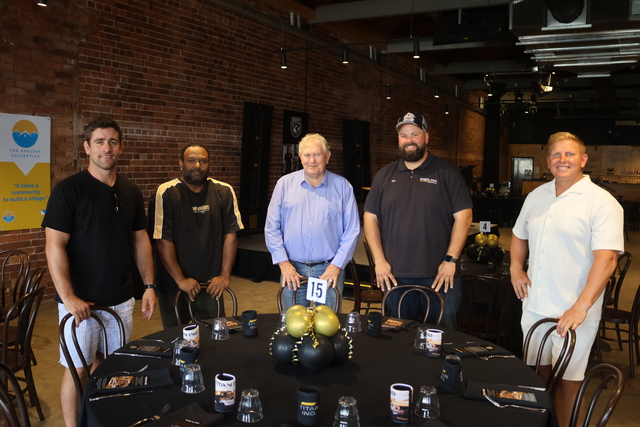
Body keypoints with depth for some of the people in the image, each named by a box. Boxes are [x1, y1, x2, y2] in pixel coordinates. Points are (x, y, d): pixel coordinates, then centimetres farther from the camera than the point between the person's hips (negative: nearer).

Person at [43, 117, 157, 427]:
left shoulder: (131, 192, 6)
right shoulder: (69, 190, -10)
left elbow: (140, 240, 11)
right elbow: (55, 247, -14)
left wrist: (149, 285, 5)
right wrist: (68, 298, -19)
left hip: (121, 299, 5)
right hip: (81, 301, -4)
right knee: (78, 369, 5)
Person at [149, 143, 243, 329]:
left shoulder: (224, 192, 0)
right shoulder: (166, 193, -9)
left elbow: (230, 234, -1)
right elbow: (163, 240, -12)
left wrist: (225, 275, -7)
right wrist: (181, 280, -13)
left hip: (211, 285, 2)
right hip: (174, 286, -2)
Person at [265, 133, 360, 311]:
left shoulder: (342, 186, 3)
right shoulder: (285, 184, 5)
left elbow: (352, 231, 1)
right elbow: (272, 228, 3)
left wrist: (336, 265, -7)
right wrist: (283, 263, -5)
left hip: (329, 270, -1)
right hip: (293, 270, 1)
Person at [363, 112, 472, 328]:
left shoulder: (446, 172, 1)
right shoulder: (384, 175, 9)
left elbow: (463, 215, -4)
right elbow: (370, 217, 7)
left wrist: (451, 260, -10)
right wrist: (379, 260, -2)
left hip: (439, 276, -2)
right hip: (395, 276, 3)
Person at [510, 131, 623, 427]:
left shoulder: (601, 202, -12)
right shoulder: (536, 196, 8)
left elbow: (606, 258, -20)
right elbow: (519, 235, 22)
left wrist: (581, 307, -27)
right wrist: (516, 268, 5)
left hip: (574, 313, -6)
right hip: (534, 304, 6)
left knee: (568, 380, 6)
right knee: (539, 372, 18)